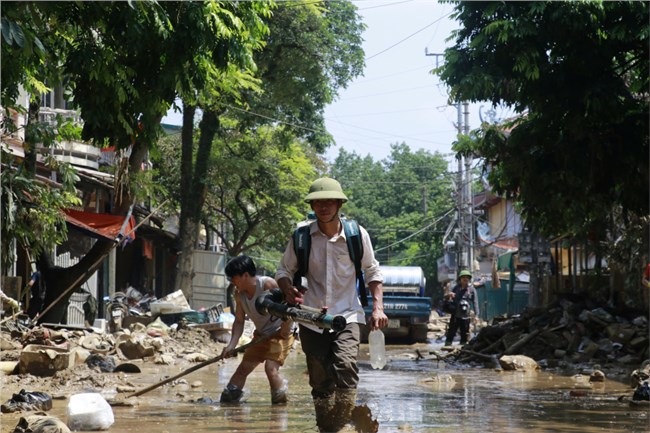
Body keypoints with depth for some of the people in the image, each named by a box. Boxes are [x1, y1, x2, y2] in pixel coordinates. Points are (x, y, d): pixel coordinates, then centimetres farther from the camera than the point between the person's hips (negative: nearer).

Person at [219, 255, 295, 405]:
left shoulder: (268, 284, -24)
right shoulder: (239, 294, -3)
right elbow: (239, 321, 1)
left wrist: (286, 328, -24)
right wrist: (232, 344, -12)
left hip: (281, 334, -7)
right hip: (261, 335, 7)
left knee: (271, 367, -22)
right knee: (244, 367, 7)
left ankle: (280, 403, -9)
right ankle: (227, 398, 15)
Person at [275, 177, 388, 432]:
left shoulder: (357, 234, -2)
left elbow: (372, 272, 11)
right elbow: (284, 270, 10)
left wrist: (378, 307, 0)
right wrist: (288, 290, -12)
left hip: (347, 315, -2)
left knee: (345, 367, -26)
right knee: (320, 383, 5)